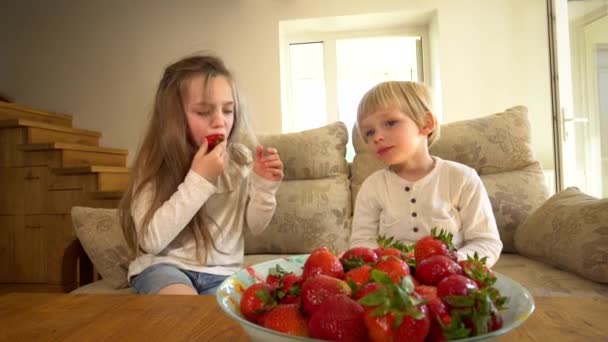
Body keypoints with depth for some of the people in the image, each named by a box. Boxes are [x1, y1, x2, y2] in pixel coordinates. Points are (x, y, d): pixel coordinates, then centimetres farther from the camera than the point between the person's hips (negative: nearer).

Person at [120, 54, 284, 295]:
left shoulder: (240, 159, -3)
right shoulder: (155, 165, -10)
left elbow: (254, 226, 5)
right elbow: (151, 241, -21)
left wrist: (263, 186, -15)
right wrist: (198, 180, -26)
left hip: (221, 272, 4)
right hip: (163, 266, -3)